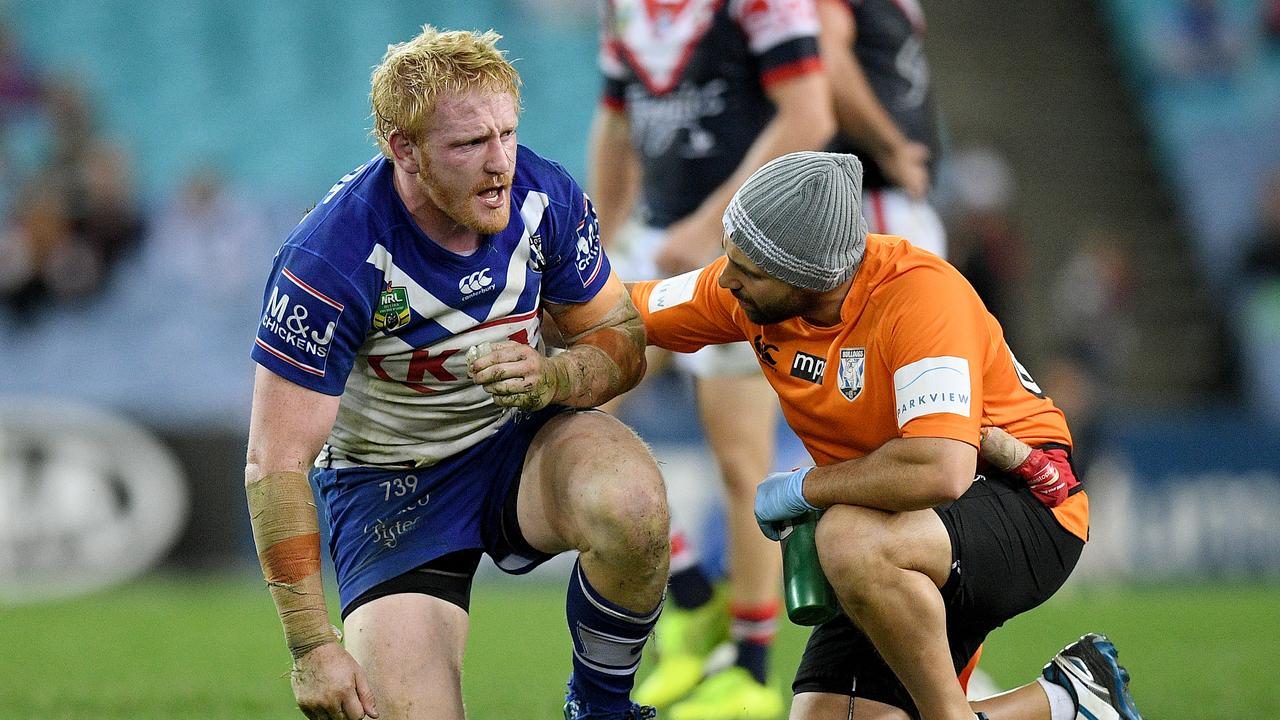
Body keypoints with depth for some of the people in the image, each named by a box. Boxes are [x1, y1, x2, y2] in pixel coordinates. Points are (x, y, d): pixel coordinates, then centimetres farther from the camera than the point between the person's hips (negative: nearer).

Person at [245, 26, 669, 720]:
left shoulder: (546, 198, -15)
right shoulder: (331, 259, -28)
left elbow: (622, 343, 1)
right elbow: (276, 464, -25)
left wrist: (553, 378, -24)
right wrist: (312, 648, -28)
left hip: (522, 437, 3)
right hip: (388, 481, -3)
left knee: (632, 506, -31)